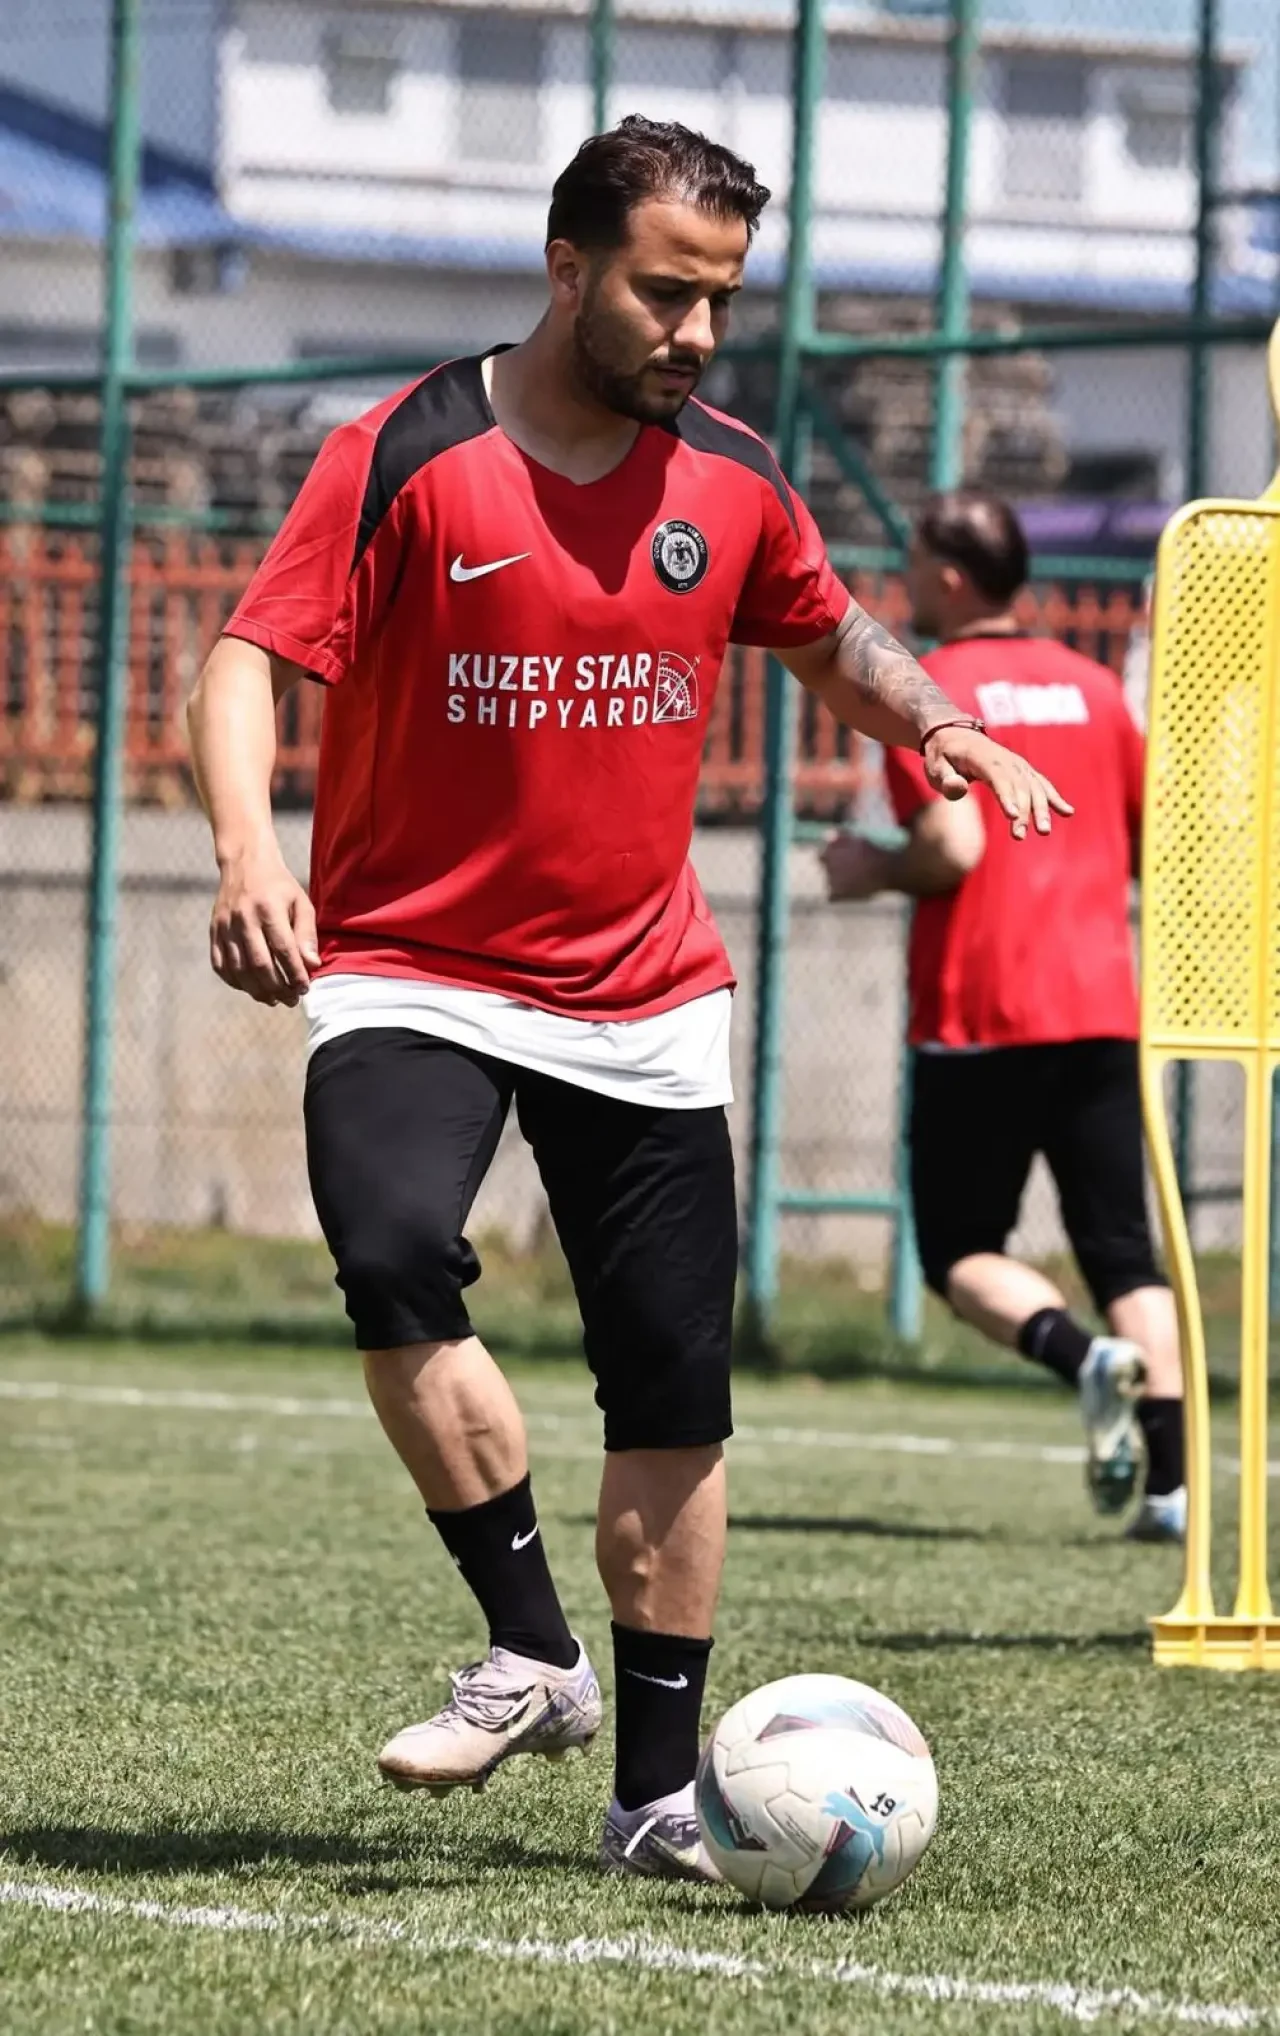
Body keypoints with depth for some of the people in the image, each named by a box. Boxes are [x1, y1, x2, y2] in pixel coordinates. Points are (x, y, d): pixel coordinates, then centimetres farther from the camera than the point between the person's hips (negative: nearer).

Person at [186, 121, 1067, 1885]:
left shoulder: (730, 483, 4)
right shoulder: (406, 459, -10)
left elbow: (830, 635, 23)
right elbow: (253, 662, -14)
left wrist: (933, 720, 4)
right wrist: (248, 846, -32)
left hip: (645, 1000, 4)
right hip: (413, 970, -4)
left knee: (676, 1390, 2)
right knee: (395, 1254, -31)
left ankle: (660, 1787, 14)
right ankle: (533, 1654, -17)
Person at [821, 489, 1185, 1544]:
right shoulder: (1092, 687, 11)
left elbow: (954, 846, -16)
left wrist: (871, 871, 2)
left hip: (979, 1019, -4)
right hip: (1102, 1010, 4)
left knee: (961, 1252, 6)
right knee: (1126, 1254, 4)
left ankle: (1084, 1356, -22)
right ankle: (1172, 1482, -10)